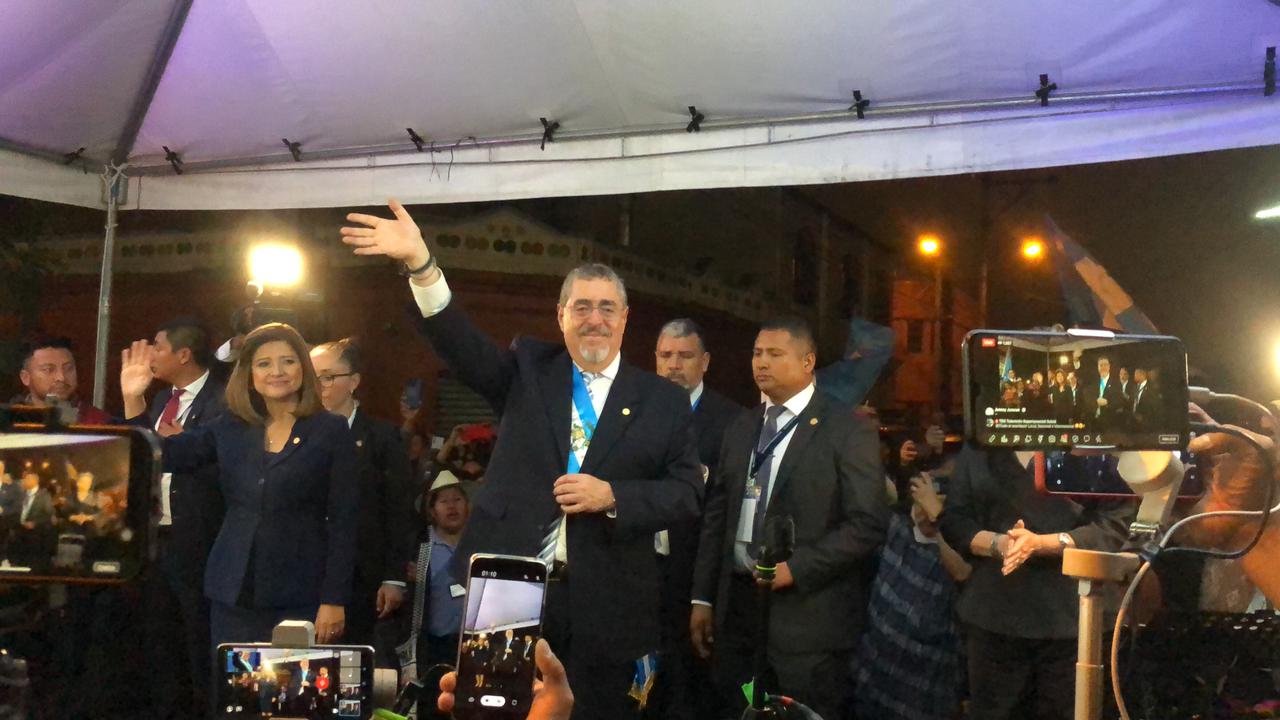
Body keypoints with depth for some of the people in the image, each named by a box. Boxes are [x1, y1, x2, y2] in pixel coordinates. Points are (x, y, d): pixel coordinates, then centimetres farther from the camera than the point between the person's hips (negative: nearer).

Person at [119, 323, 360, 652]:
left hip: (301, 597, -3)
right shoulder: (231, 428, 10)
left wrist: (334, 601, -9)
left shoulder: (331, 431, -1)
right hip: (234, 594, 3)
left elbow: (343, 521, -4)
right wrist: (132, 399, -7)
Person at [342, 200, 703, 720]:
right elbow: (462, 345, -8)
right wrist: (420, 263, -22)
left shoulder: (663, 400, 6)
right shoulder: (528, 370, 8)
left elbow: (687, 494, 2)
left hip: (603, 605, 0)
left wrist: (611, 497, -15)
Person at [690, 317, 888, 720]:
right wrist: (703, 597, 9)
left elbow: (868, 524, -12)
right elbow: (717, 515, 13)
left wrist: (796, 568, -17)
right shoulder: (741, 429, 13)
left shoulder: (848, 431, -6)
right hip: (736, 606, 6)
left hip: (808, 614, -5)